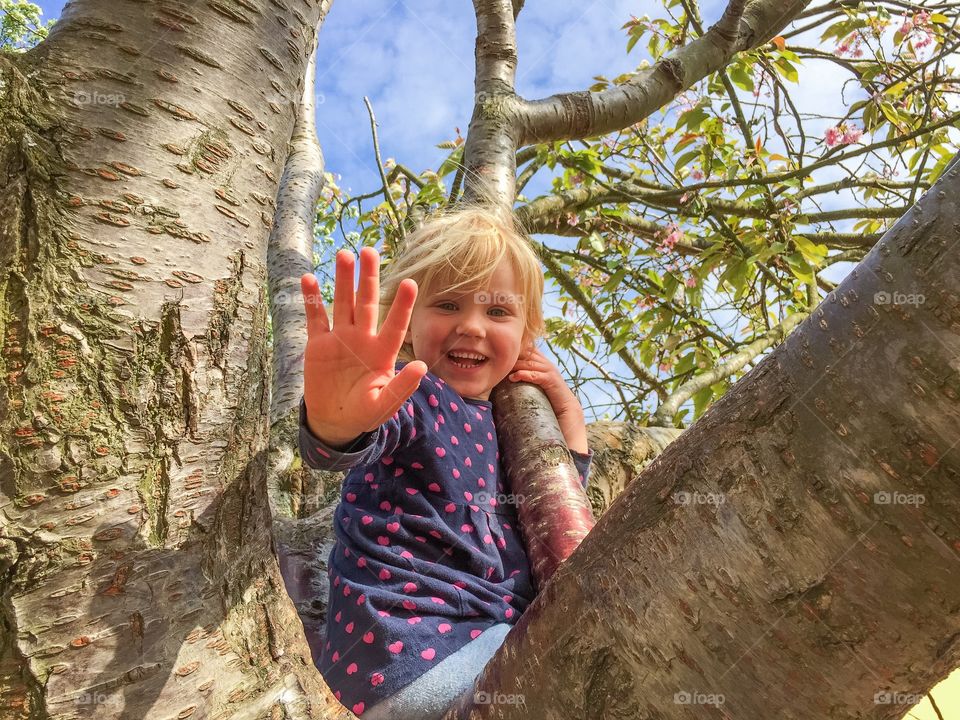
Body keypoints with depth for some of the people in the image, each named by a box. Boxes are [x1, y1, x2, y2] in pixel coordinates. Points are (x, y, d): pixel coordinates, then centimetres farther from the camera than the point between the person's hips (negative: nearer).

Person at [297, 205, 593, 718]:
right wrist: (337, 423, -62)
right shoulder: (409, 394, -14)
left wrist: (568, 412, 6)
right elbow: (359, 441, -38)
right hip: (415, 654, -7)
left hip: (495, 634, 8)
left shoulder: (500, 417, 8)